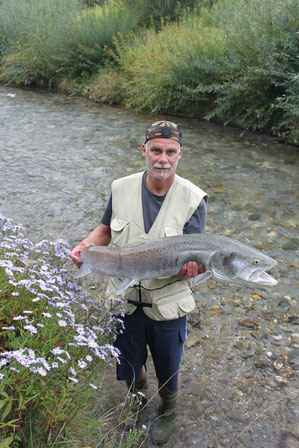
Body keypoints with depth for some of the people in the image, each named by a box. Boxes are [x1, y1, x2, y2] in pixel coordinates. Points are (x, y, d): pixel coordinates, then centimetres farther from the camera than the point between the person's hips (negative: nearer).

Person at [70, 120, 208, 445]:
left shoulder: (192, 199, -15)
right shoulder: (121, 188, -7)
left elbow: (195, 258, -16)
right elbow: (106, 230, 8)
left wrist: (191, 269, -40)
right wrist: (87, 245, -13)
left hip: (167, 306, -2)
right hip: (124, 301, 2)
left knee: (167, 373, 20)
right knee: (130, 366, 23)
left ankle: (167, 412, 55)